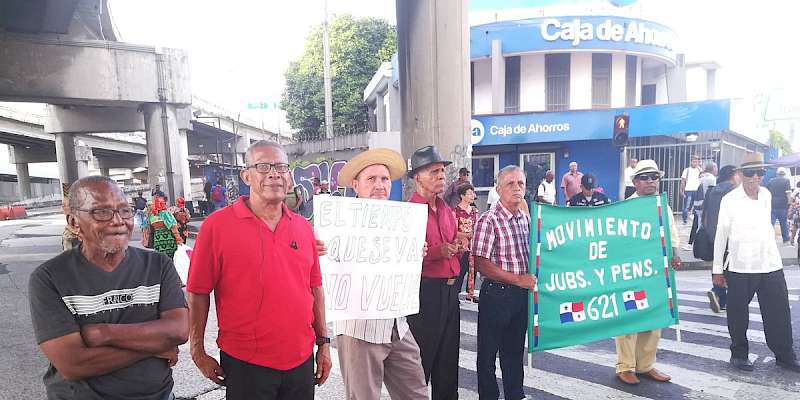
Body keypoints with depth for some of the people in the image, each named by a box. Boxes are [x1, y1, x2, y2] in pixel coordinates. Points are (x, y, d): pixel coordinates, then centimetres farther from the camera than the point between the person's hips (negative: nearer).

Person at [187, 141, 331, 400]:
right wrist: (198, 352, -3)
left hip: (302, 360, 4)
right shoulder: (217, 225, -10)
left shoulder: (303, 227, 3)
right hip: (245, 364, -4)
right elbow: (197, 293, -6)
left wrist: (323, 343, 10)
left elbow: (315, 287, 9)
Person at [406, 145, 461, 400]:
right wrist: (437, 252, -23)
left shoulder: (446, 210, 12)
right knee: (422, 360, 5)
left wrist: (458, 247, 3)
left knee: (449, 357, 18)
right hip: (425, 290, -8)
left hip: (450, 290, 8)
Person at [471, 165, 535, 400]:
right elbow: (481, 264, -19)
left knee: (515, 350, 20)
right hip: (496, 294, -6)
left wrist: (531, 279, 6)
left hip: (522, 294, 6)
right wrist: (517, 279, -18)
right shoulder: (488, 220, -14)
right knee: (488, 353, 9)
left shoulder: (526, 219, 7)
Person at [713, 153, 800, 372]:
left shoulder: (766, 195, 7)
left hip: (770, 264, 5)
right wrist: (717, 269, -4)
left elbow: (766, 225, 19)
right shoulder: (730, 200, -8)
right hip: (740, 266, -4)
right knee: (738, 313, 6)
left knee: (779, 312, 8)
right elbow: (721, 234, -5)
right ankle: (739, 353, 22)